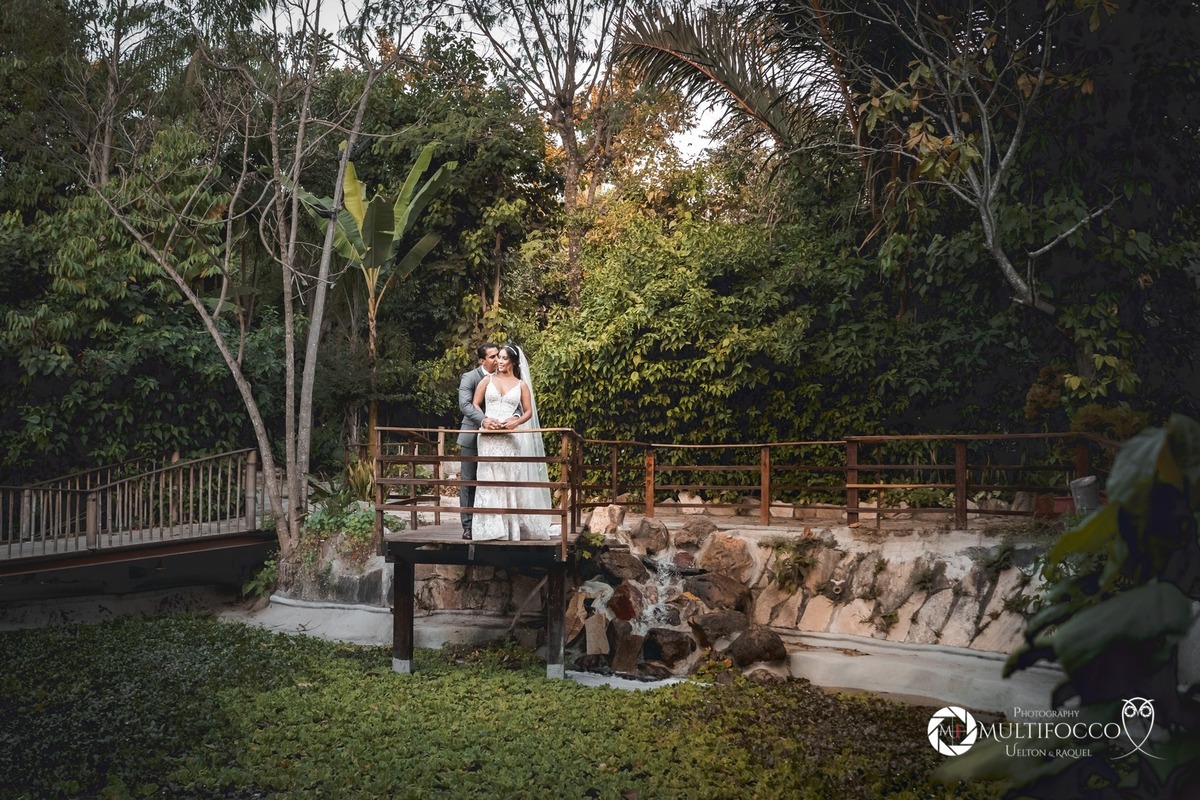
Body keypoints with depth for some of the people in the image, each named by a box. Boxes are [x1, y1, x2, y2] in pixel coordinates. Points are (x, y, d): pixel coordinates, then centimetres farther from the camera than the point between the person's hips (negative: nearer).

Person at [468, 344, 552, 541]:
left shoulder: (521, 385, 9)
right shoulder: (487, 380, 10)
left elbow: (529, 412, 9)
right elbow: (475, 404, 8)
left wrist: (516, 421, -10)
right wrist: (484, 420, -11)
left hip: (510, 437, 0)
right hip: (489, 436, 0)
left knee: (510, 480, 0)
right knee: (489, 480, -4)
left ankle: (513, 527, 5)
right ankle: (488, 528, -3)